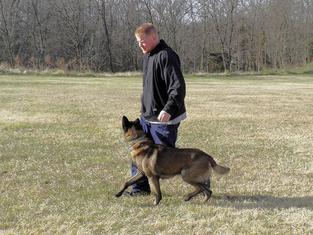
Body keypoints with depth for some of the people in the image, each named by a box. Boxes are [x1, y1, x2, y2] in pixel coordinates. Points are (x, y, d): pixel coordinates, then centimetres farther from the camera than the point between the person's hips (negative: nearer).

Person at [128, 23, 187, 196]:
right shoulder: (147, 55, 12)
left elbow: (178, 86, -27)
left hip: (164, 118, -9)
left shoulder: (166, 56, -19)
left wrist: (169, 109, -38)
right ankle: (140, 188, 24)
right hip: (147, 115, 9)